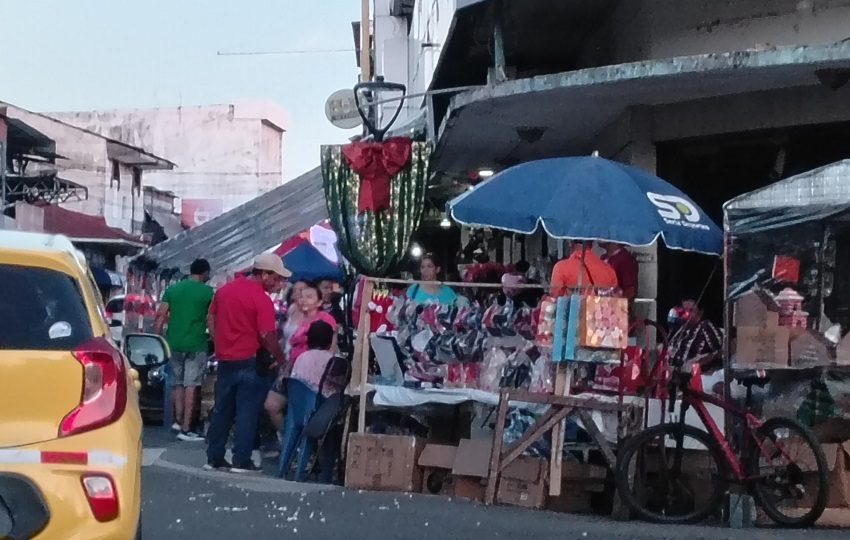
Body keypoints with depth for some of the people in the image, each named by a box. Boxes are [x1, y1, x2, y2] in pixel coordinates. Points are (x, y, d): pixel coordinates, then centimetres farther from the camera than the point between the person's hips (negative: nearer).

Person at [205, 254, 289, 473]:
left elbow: (211, 319, 15)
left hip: (225, 360, 7)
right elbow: (268, 336, -17)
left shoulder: (225, 289, 8)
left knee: (222, 410, 13)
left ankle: (214, 458, 16)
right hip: (249, 362, -7)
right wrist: (281, 359, -5)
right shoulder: (262, 299, -14)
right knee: (247, 412, 0)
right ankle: (241, 461, 1)